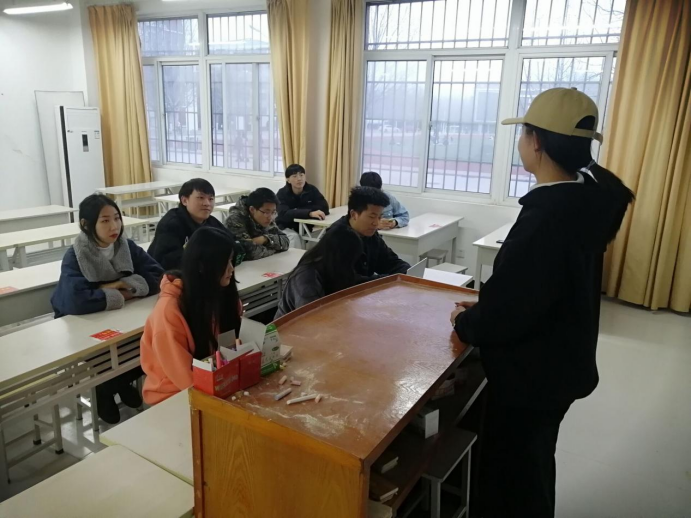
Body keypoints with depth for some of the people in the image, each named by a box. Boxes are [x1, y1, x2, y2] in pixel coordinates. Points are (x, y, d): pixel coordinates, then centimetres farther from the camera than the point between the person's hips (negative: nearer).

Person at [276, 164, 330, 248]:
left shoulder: (312, 190, -3)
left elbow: (324, 208, -16)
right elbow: (284, 214, -29)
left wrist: (298, 210, -24)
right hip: (286, 228, -3)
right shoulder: (282, 193, -12)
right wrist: (309, 213, -43)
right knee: (294, 237, -33)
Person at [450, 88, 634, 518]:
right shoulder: (585, 201, 0)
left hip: (532, 372, -9)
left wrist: (465, 322, -8)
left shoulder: (547, 217, -31)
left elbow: (504, 312, -29)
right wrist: (481, 309, 7)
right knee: (532, 463, 29)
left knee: (512, 471, 13)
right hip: (558, 362, 9)